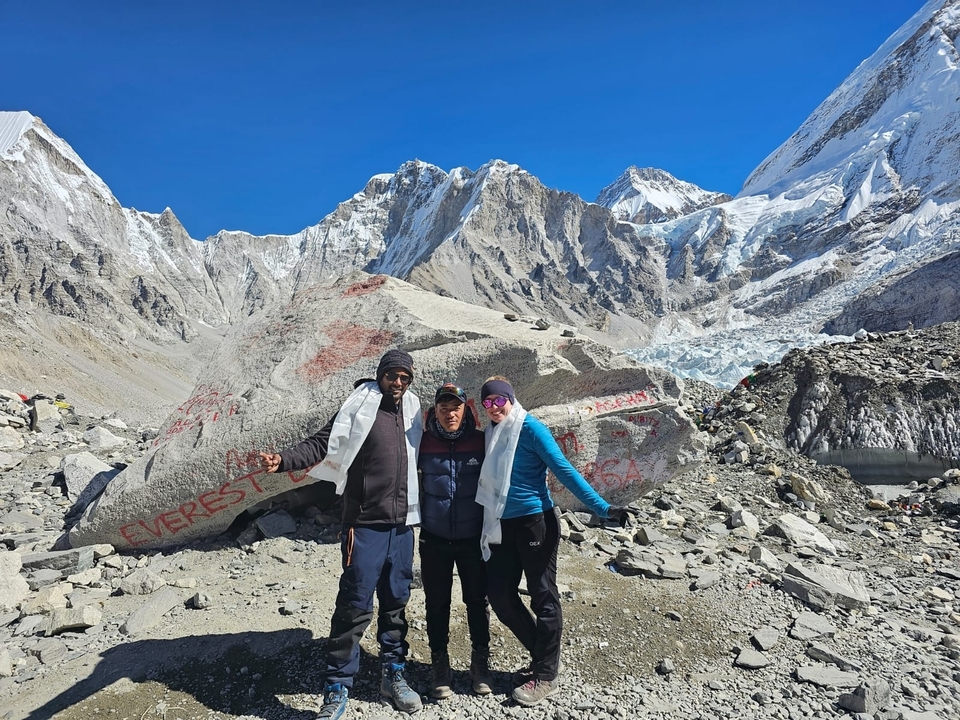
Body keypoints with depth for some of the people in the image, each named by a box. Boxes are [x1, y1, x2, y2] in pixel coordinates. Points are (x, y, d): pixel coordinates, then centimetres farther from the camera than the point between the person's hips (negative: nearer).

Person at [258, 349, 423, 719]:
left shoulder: (411, 412, 11)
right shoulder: (360, 407, -6)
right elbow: (321, 443, -14)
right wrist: (283, 460, -29)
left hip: (402, 525, 5)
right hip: (366, 525, -5)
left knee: (396, 602, 14)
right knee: (355, 606, -3)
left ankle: (393, 674, 30)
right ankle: (337, 689, 13)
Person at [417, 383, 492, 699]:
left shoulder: (481, 441, -7)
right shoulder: (423, 443, -6)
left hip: (473, 537, 0)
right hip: (434, 539, 0)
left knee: (477, 600, 13)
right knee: (437, 602, 12)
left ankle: (480, 661, 33)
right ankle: (439, 664, 30)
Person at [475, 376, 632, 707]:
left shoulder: (530, 428, -12)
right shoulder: (490, 434, 8)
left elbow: (564, 470, -15)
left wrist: (601, 507, -19)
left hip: (535, 521, -7)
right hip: (502, 525, 7)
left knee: (542, 597, 5)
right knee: (500, 594, 9)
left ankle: (546, 675, 21)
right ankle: (542, 655, 30)